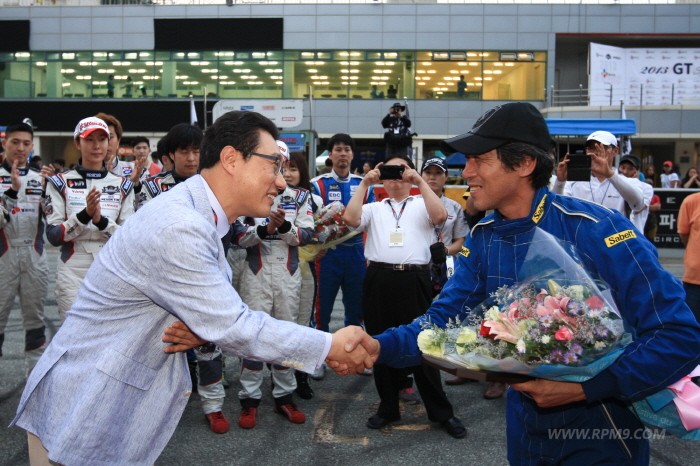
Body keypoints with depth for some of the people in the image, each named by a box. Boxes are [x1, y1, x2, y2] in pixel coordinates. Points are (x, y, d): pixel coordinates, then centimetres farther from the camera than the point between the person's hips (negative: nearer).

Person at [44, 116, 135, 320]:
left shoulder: (122, 185, 6)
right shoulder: (60, 183, 2)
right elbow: (53, 236, -5)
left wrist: (101, 220, -17)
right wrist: (85, 215, -20)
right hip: (73, 271, -1)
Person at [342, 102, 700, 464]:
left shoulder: (596, 230, -23)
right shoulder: (481, 239, -4)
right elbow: (443, 318, -6)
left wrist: (582, 387, -28)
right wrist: (379, 346, -24)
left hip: (599, 425, -6)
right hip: (524, 420, 6)